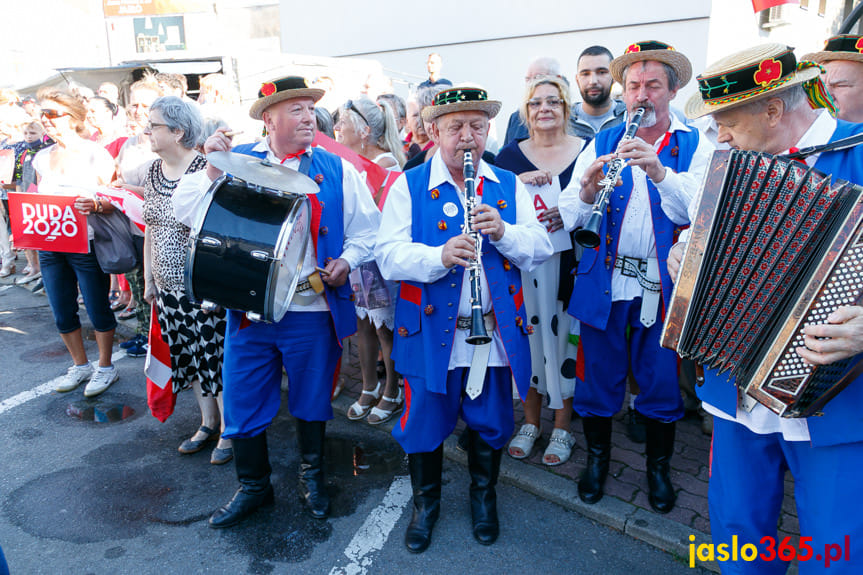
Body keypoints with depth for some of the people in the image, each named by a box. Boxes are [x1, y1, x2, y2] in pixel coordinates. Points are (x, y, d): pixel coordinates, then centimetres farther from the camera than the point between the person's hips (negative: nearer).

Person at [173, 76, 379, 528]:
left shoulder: (337, 170, 4)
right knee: (242, 401, 9)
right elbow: (185, 212, -2)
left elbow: (367, 229, 5)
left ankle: (311, 475, 41)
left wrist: (347, 259, -12)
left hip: (313, 309, 0)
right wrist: (211, 168, -14)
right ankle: (253, 486, 34)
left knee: (312, 399, 15)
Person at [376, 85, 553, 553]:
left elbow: (542, 248, 1)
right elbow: (388, 255, -12)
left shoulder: (509, 186, 8)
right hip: (430, 333, -2)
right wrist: (439, 256, -29)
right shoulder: (408, 186, -1)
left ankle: (484, 496, 42)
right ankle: (425, 503, 36)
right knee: (425, 422, 10)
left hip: (496, 334, 3)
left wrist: (503, 232, -18)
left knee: (491, 423, 15)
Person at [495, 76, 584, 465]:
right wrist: (519, 181, -15)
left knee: (564, 336, 4)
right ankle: (530, 422, 24)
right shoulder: (511, 155, 8)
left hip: (570, 265, -1)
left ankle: (562, 428, 21)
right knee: (528, 336, 6)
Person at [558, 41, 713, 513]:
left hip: (663, 288, -1)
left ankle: (658, 466, 35)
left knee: (661, 382, 10)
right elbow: (569, 219, -3)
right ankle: (597, 457, 34)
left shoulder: (695, 147, 2)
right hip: (603, 285, 1)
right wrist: (587, 190, -24)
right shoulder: (601, 144, 6)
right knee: (598, 377, 11)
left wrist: (659, 171, -31)